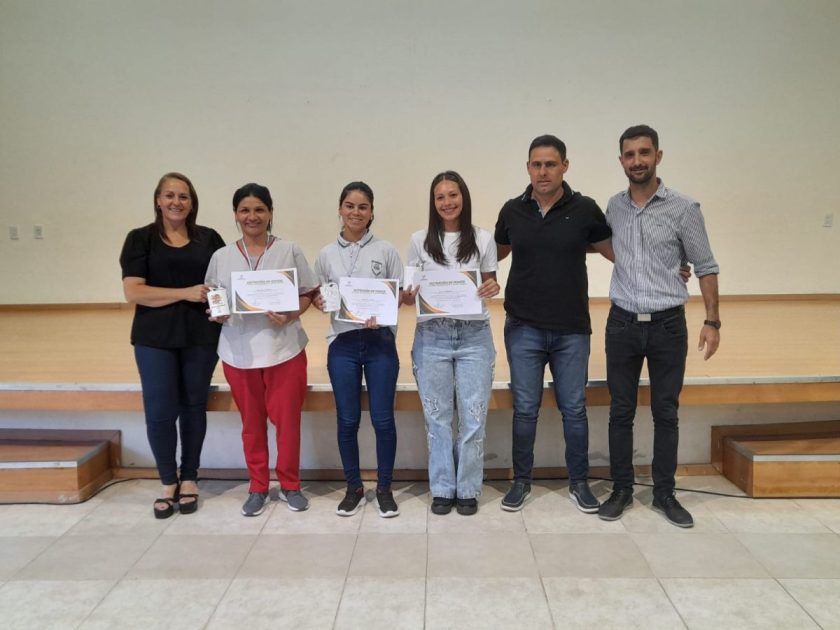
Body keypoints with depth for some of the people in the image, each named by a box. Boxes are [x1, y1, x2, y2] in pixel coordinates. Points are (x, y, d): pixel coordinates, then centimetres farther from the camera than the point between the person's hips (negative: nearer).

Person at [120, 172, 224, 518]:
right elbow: (133, 291, -8)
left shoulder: (209, 238, 7)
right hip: (155, 338, -1)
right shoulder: (140, 239, 1)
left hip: (201, 336, 2)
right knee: (159, 411, -1)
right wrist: (186, 293, -16)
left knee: (193, 406, 9)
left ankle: (189, 478, 25)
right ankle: (168, 482, 19)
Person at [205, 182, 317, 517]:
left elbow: (307, 294, 2)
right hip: (239, 351, 2)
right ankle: (257, 488, 27)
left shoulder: (289, 250, 0)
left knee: (287, 420, 5)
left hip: (284, 348, -2)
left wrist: (290, 316, -15)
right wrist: (218, 314, -11)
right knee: (251, 423, 11)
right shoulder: (221, 257, 6)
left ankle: (290, 485, 24)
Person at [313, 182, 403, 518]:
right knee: (347, 420, 8)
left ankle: (384, 488, 20)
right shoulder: (327, 254, 7)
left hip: (380, 341, -1)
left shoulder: (385, 250, 2)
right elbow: (318, 297, 12)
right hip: (342, 343, 2)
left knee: (383, 418, 2)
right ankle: (354, 487, 25)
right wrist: (321, 302, -10)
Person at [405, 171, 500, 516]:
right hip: (432, 337, 0)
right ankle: (442, 489, 22)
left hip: (474, 335, 0)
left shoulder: (483, 239, 3)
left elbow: (490, 284, 9)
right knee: (437, 416, 8)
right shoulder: (420, 240, 3)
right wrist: (409, 296, -15)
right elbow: (410, 290, 7)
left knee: (473, 415, 4)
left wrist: (494, 288, -13)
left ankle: (468, 489, 21)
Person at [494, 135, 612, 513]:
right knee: (525, 409, 8)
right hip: (523, 329, 1)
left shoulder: (584, 209, -3)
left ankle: (579, 483, 25)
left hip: (572, 330, -1)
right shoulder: (512, 211, 2)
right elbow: (496, 254, 16)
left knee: (574, 409, 9)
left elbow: (616, 251, 7)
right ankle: (521, 481, 24)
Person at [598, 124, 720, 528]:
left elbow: (706, 267, -2)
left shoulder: (683, 208, -5)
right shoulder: (613, 207, 4)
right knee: (621, 411, 8)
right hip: (622, 323, 2)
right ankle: (622, 490, 22)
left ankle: (664, 493, 22)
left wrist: (712, 321, -6)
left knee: (666, 412, 8)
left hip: (668, 325, -2)